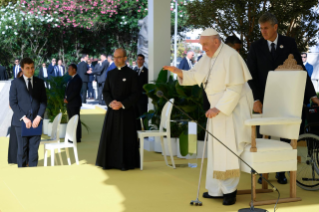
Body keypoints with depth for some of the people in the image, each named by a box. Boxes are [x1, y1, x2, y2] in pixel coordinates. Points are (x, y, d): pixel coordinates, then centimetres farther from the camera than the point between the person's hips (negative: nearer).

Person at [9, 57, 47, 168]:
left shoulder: (40, 82, 8)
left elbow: (43, 101, 6)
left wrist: (38, 117, -8)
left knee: (34, 149, 3)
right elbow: (13, 103, -4)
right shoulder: (15, 83, 1)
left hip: (36, 122, 2)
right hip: (21, 122, -2)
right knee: (22, 150, 5)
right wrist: (24, 118, -13)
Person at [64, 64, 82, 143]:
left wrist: (67, 99, -14)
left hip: (74, 103, -9)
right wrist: (65, 98, 4)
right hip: (69, 103, 9)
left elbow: (75, 91, -19)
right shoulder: (71, 79, 17)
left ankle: (77, 138, -1)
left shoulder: (77, 79, -12)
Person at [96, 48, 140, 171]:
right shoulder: (111, 74, 12)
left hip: (126, 111, -4)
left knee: (126, 138, -2)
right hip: (112, 111, 4)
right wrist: (110, 102, -9)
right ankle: (109, 162, 14)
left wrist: (122, 104, -16)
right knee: (110, 136, 4)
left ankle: (126, 164, 7)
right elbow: (105, 91, 11)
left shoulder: (131, 74, -3)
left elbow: (136, 94, -6)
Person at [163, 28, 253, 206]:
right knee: (217, 149, 9)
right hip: (219, 107, 8)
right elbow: (194, 76, 11)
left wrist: (218, 109, -25)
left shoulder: (230, 56, -19)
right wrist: (179, 72, -9)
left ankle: (230, 190, -1)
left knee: (228, 149, -10)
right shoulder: (208, 58, 7)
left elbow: (235, 88, -23)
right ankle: (218, 189, 17)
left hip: (233, 107, -8)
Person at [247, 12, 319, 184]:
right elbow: (251, 75, -2)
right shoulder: (255, 47, 0)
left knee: (285, 137, 6)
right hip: (264, 99, 0)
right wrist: (256, 99, -13)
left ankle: (281, 172, 18)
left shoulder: (289, 43, 1)